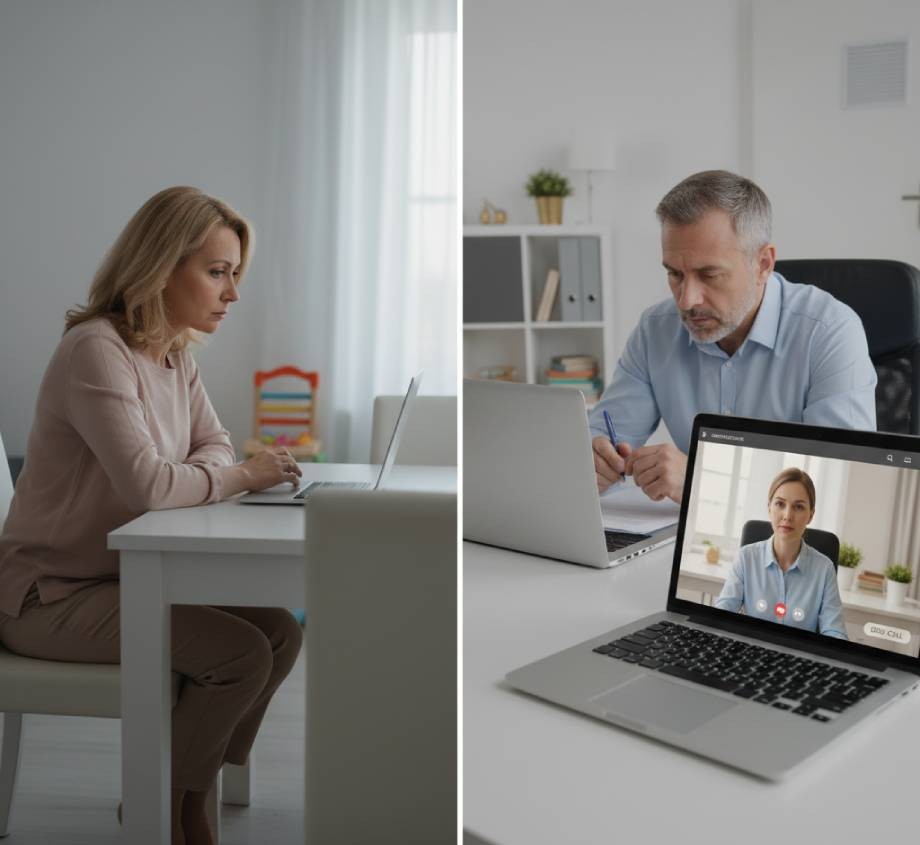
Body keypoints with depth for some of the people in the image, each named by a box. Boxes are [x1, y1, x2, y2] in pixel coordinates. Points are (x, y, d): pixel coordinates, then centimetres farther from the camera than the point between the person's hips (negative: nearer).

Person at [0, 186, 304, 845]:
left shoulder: (176, 356, 6)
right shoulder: (97, 351, -22)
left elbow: (214, 443, 13)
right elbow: (144, 480, -32)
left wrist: (199, 473, -11)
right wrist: (240, 476, -17)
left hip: (127, 577, 9)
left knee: (280, 632, -4)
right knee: (242, 653, -20)